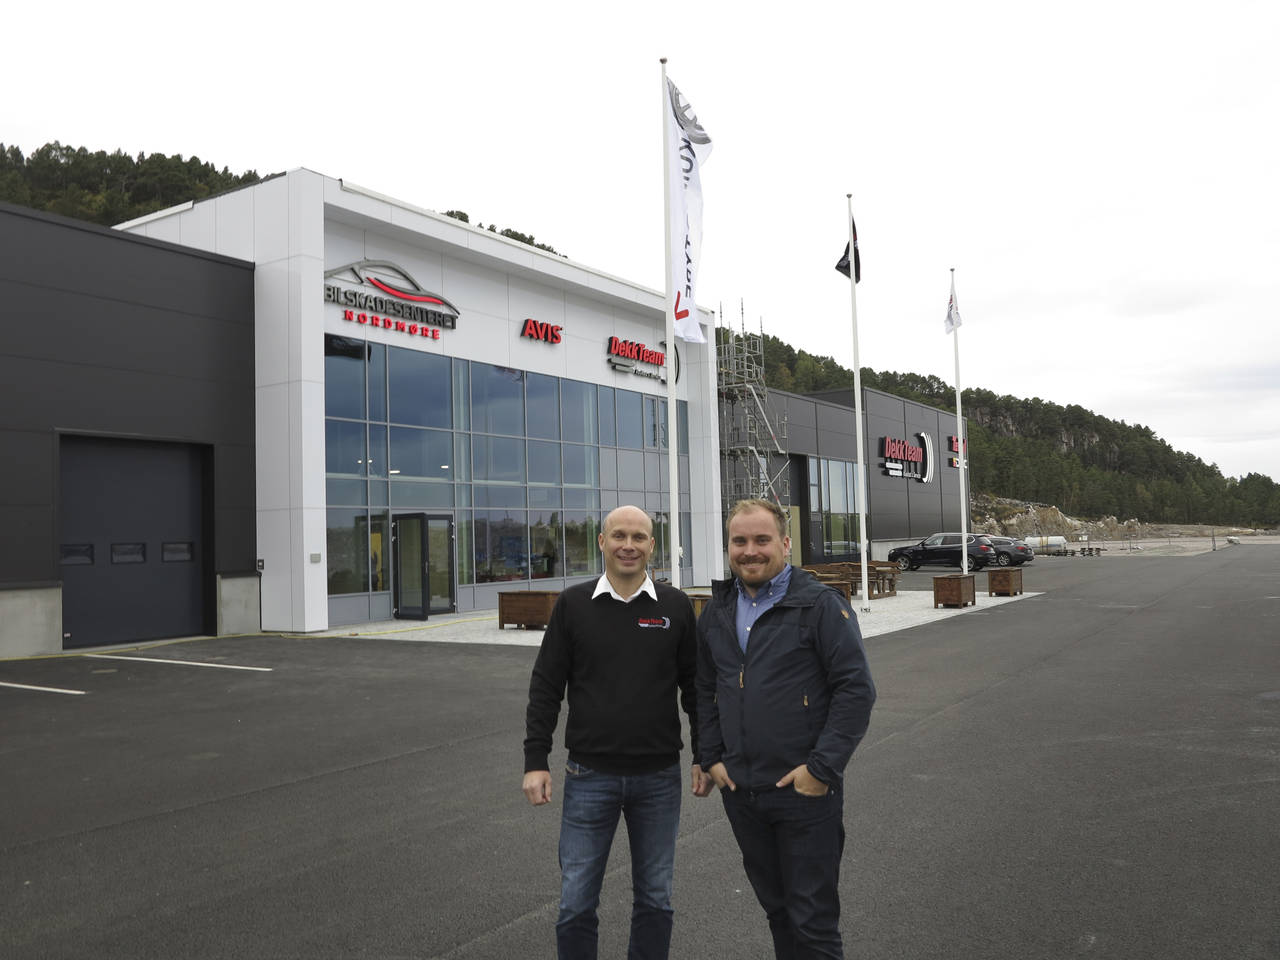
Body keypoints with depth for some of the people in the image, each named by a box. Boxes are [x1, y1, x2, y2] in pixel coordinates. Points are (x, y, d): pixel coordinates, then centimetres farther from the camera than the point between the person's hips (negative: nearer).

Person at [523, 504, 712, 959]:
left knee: (655, 898, 12)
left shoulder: (675, 607, 0)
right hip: (589, 776, 0)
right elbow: (546, 686, 1)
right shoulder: (572, 605, -1)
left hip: (659, 777, 1)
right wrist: (535, 760, -3)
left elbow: (695, 685, 6)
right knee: (576, 902, 6)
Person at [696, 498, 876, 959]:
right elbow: (705, 691, 17)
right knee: (776, 908, 20)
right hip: (740, 791, 5)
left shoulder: (820, 605, -10)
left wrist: (822, 769, -16)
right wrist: (712, 758, 7)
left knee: (813, 921, 3)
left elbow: (856, 688, -13)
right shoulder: (716, 612, 8)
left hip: (805, 790, -5)